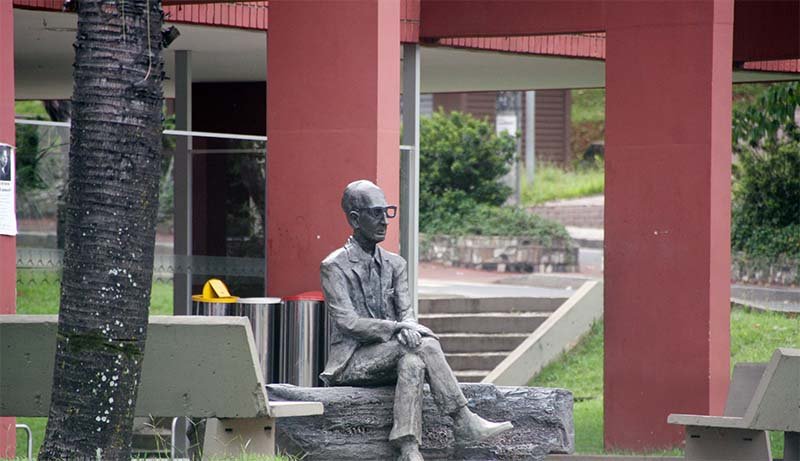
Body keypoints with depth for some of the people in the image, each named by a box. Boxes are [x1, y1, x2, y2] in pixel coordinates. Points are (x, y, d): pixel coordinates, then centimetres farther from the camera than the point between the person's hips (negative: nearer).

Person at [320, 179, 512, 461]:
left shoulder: (394, 265, 14)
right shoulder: (334, 266, -4)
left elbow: (406, 312, 5)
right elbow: (347, 323, -14)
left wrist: (408, 327, -22)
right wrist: (398, 329, -25)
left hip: (387, 358, 5)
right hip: (351, 361, -5)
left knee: (412, 361, -31)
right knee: (425, 344, -26)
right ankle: (464, 422, -28)